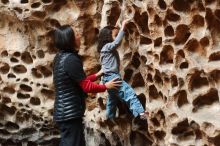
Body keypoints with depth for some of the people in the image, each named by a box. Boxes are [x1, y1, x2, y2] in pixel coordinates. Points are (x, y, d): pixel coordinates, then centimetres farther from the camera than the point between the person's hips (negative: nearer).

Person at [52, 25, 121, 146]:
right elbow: (87, 86, -15)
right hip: (70, 113, -10)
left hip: (64, 112, 10)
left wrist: (97, 75, 21)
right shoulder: (71, 59, -19)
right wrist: (106, 86, 0)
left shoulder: (60, 57, 11)